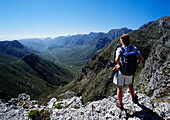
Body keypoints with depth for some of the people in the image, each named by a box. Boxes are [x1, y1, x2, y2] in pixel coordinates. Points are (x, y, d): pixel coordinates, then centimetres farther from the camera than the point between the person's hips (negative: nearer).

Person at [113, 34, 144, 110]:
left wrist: (119, 65, -17)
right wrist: (136, 65, 4)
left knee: (119, 88, 12)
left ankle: (120, 104, 25)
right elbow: (141, 58, -6)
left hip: (121, 72, -4)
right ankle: (134, 98, 50)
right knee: (130, 85, 29)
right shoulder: (133, 48, -4)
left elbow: (117, 59, -36)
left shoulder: (120, 49, -18)